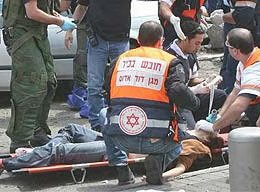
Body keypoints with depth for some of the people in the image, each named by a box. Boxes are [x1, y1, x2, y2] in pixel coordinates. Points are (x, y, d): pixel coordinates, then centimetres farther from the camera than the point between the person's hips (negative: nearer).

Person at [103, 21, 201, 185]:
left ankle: (121, 167, 15)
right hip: (156, 141, -2)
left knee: (108, 128, 37)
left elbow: (108, 93, 20)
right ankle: (159, 160, 0)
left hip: (121, 139, 2)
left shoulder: (120, 60, 15)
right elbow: (179, 91, -12)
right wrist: (195, 103, 6)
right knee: (176, 146, 32)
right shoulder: (171, 62, 4)